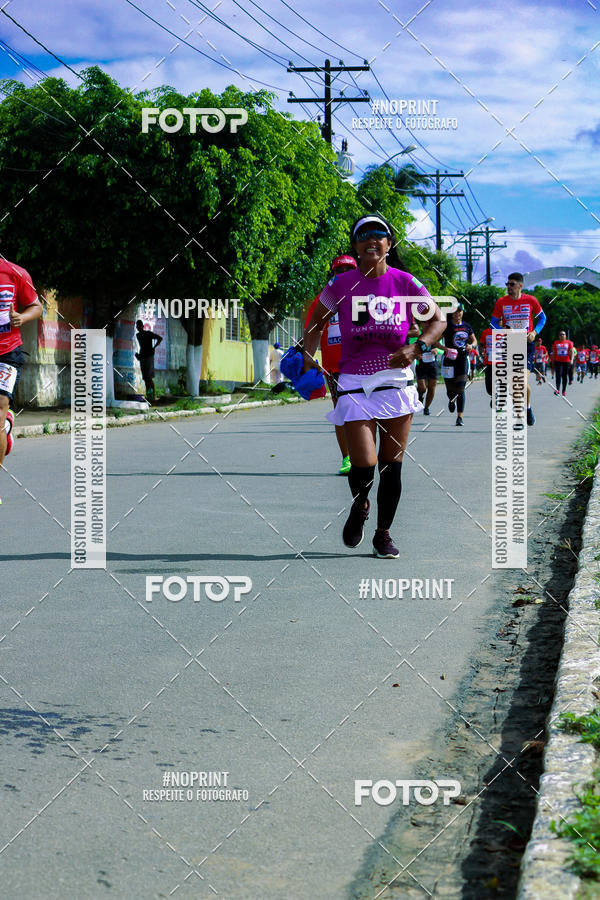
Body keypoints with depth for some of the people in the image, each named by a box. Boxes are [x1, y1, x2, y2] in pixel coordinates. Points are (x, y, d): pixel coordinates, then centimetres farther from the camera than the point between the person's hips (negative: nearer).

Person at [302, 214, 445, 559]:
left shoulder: (405, 283, -1)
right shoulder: (341, 285, -1)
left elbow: (438, 320, 7)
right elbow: (317, 324, 12)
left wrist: (417, 349, -11)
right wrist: (308, 358, -4)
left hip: (397, 382, 1)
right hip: (355, 385, -1)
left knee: (392, 465, 4)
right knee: (364, 466, -11)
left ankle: (384, 534, 21)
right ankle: (359, 507, 24)